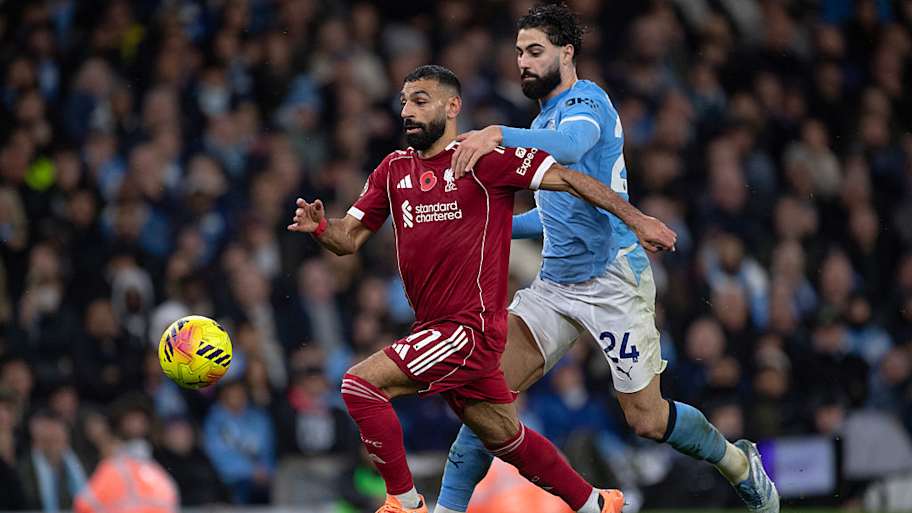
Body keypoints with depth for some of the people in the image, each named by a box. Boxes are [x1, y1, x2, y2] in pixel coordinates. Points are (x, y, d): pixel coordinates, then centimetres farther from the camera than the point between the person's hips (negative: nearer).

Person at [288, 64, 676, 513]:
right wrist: (320, 226, -12)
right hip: (434, 328, 7)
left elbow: (567, 179, -10)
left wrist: (637, 219, -14)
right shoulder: (394, 169, 10)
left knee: (361, 384, -18)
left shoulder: (483, 157, -10)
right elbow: (349, 238, 11)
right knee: (506, 439, 18)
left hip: (472, 327, -7)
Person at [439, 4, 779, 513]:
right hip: (555, 284, 8)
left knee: (648, 419, -2)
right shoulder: (546, 118, 19)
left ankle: (740, 464, 23)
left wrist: (499, 136, -47)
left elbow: (572, 145, -34)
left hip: (612, 279, -8)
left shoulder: (586, 99, -8)